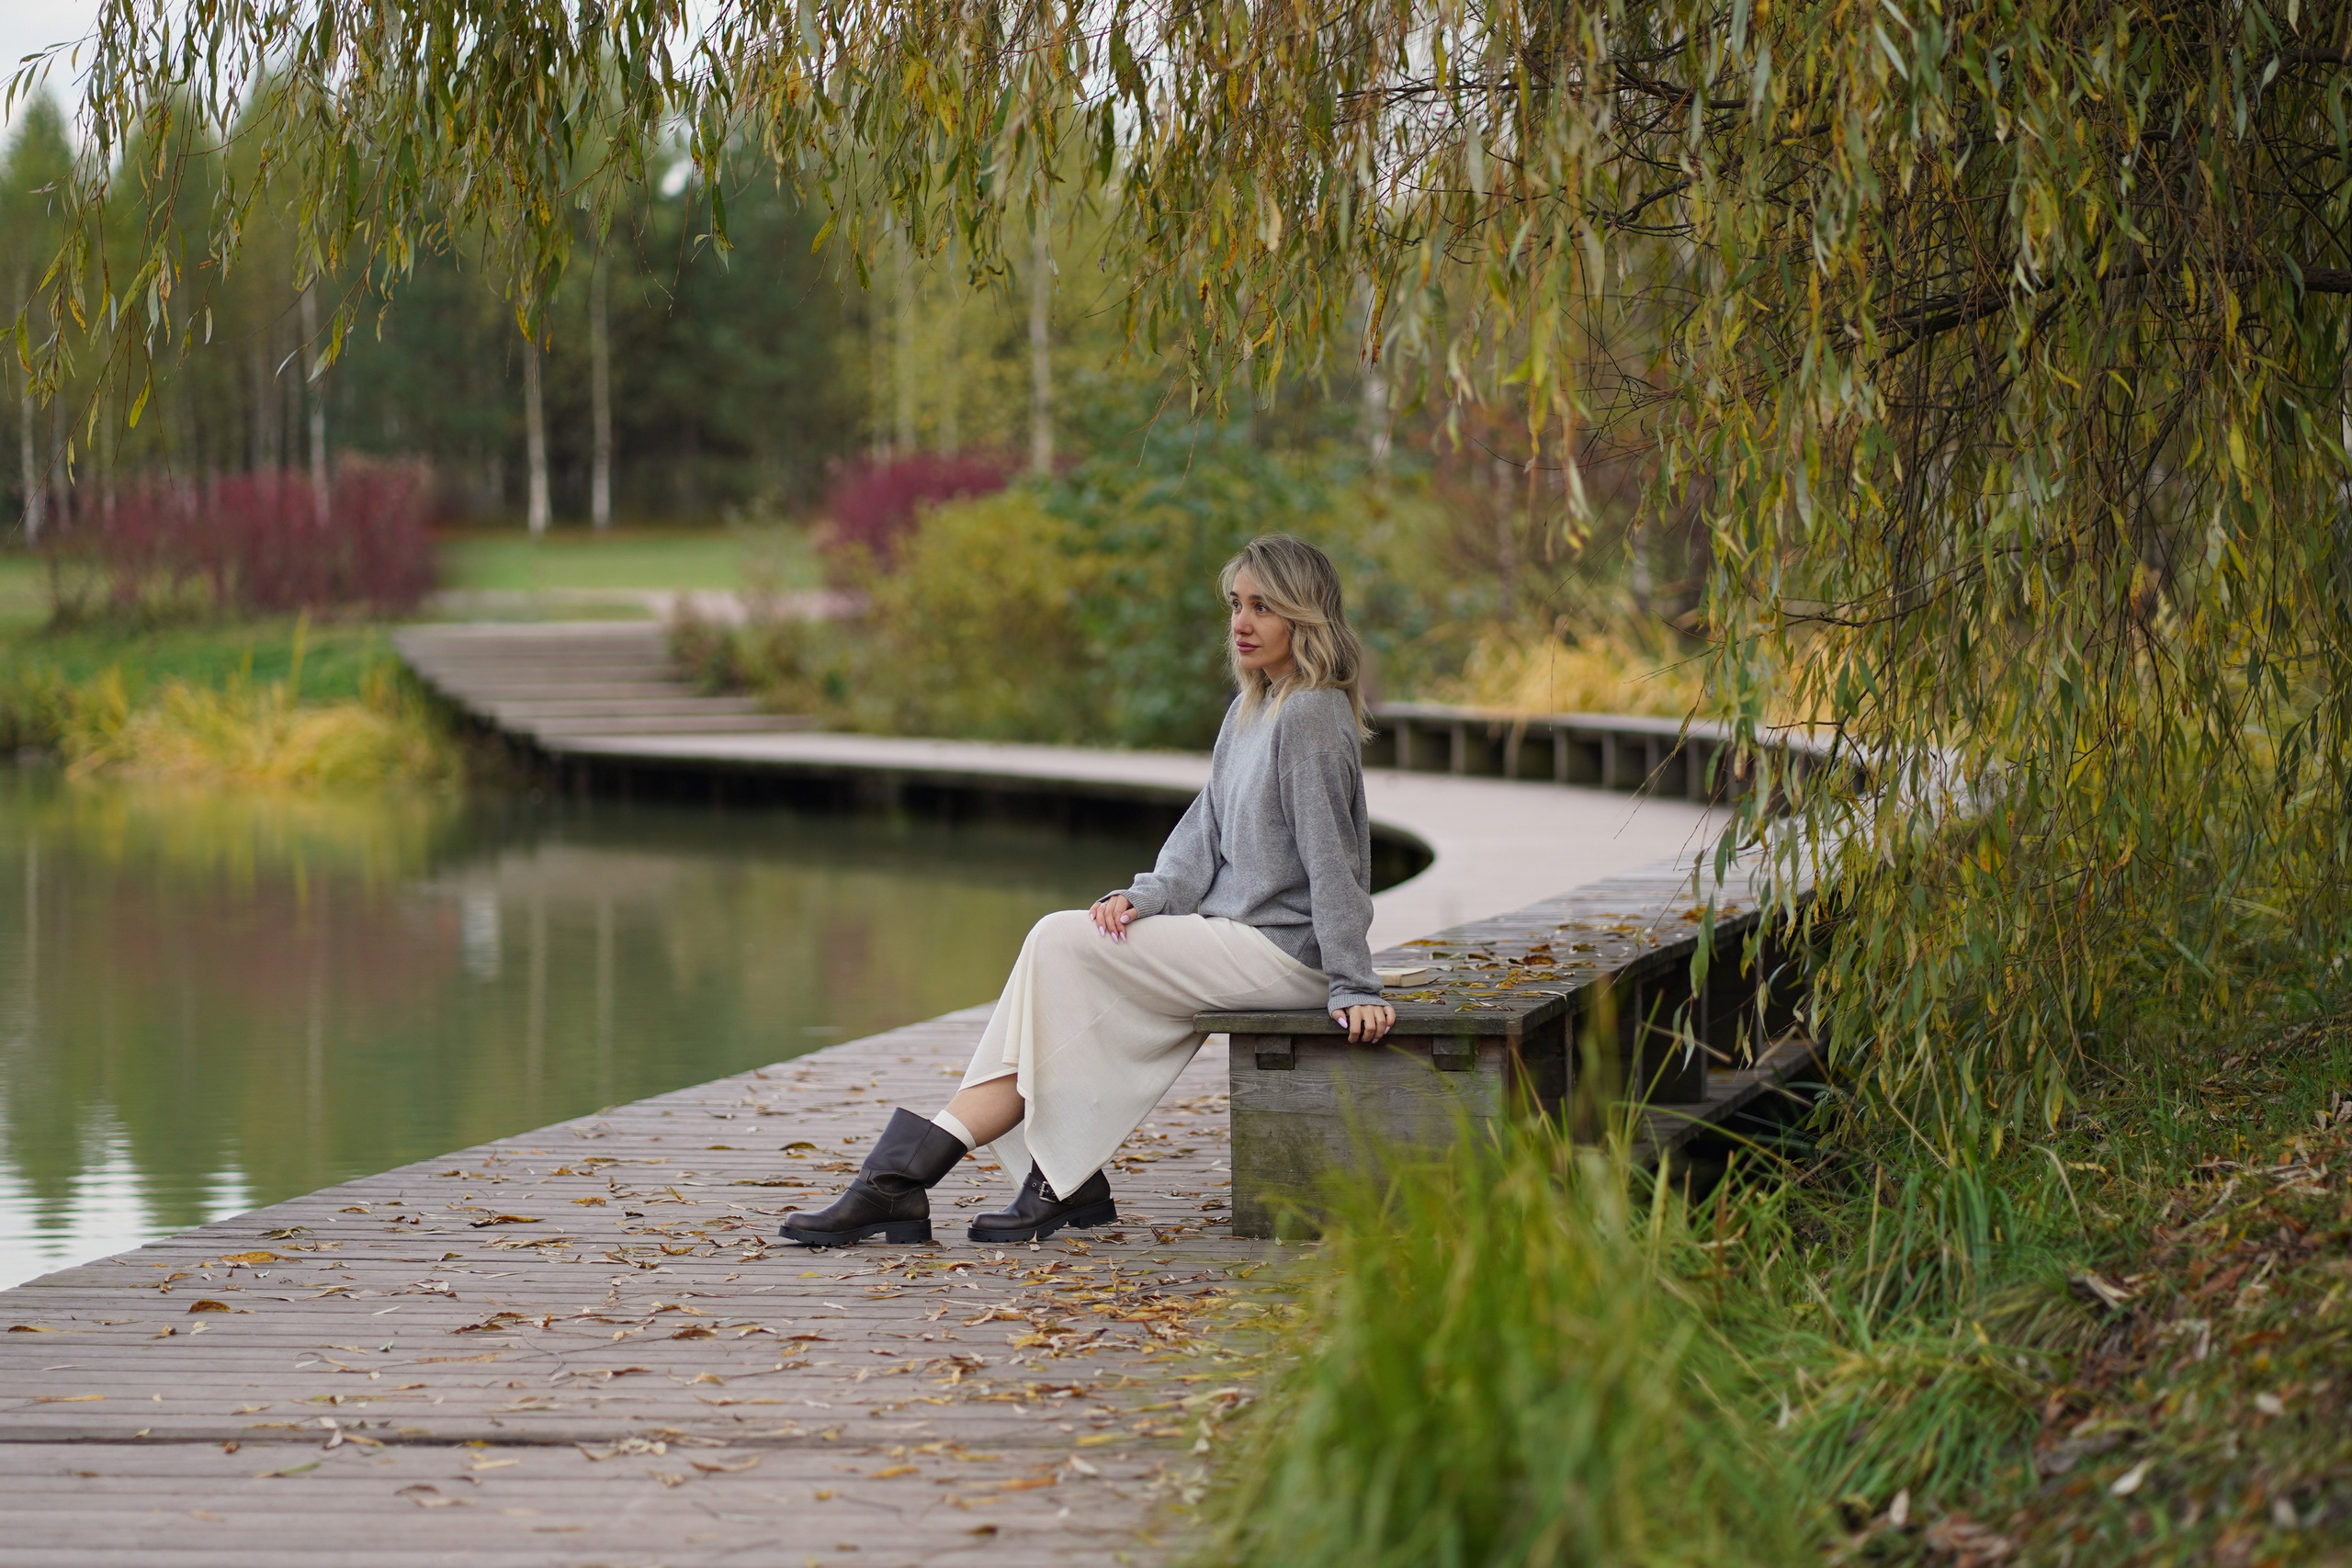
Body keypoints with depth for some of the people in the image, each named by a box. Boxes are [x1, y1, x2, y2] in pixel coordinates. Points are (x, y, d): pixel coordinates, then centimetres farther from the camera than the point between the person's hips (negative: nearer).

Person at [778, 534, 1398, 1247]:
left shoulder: (1310, 718, -14)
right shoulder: (1249, 711, 16)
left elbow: (1330, 857, -18)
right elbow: (1205, 835, 14)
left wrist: (1353, 988, -20)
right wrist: (1145, 896, -4)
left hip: (1281, 953, -9)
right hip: (1232, 938, 9)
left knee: (1062, 944, -12)